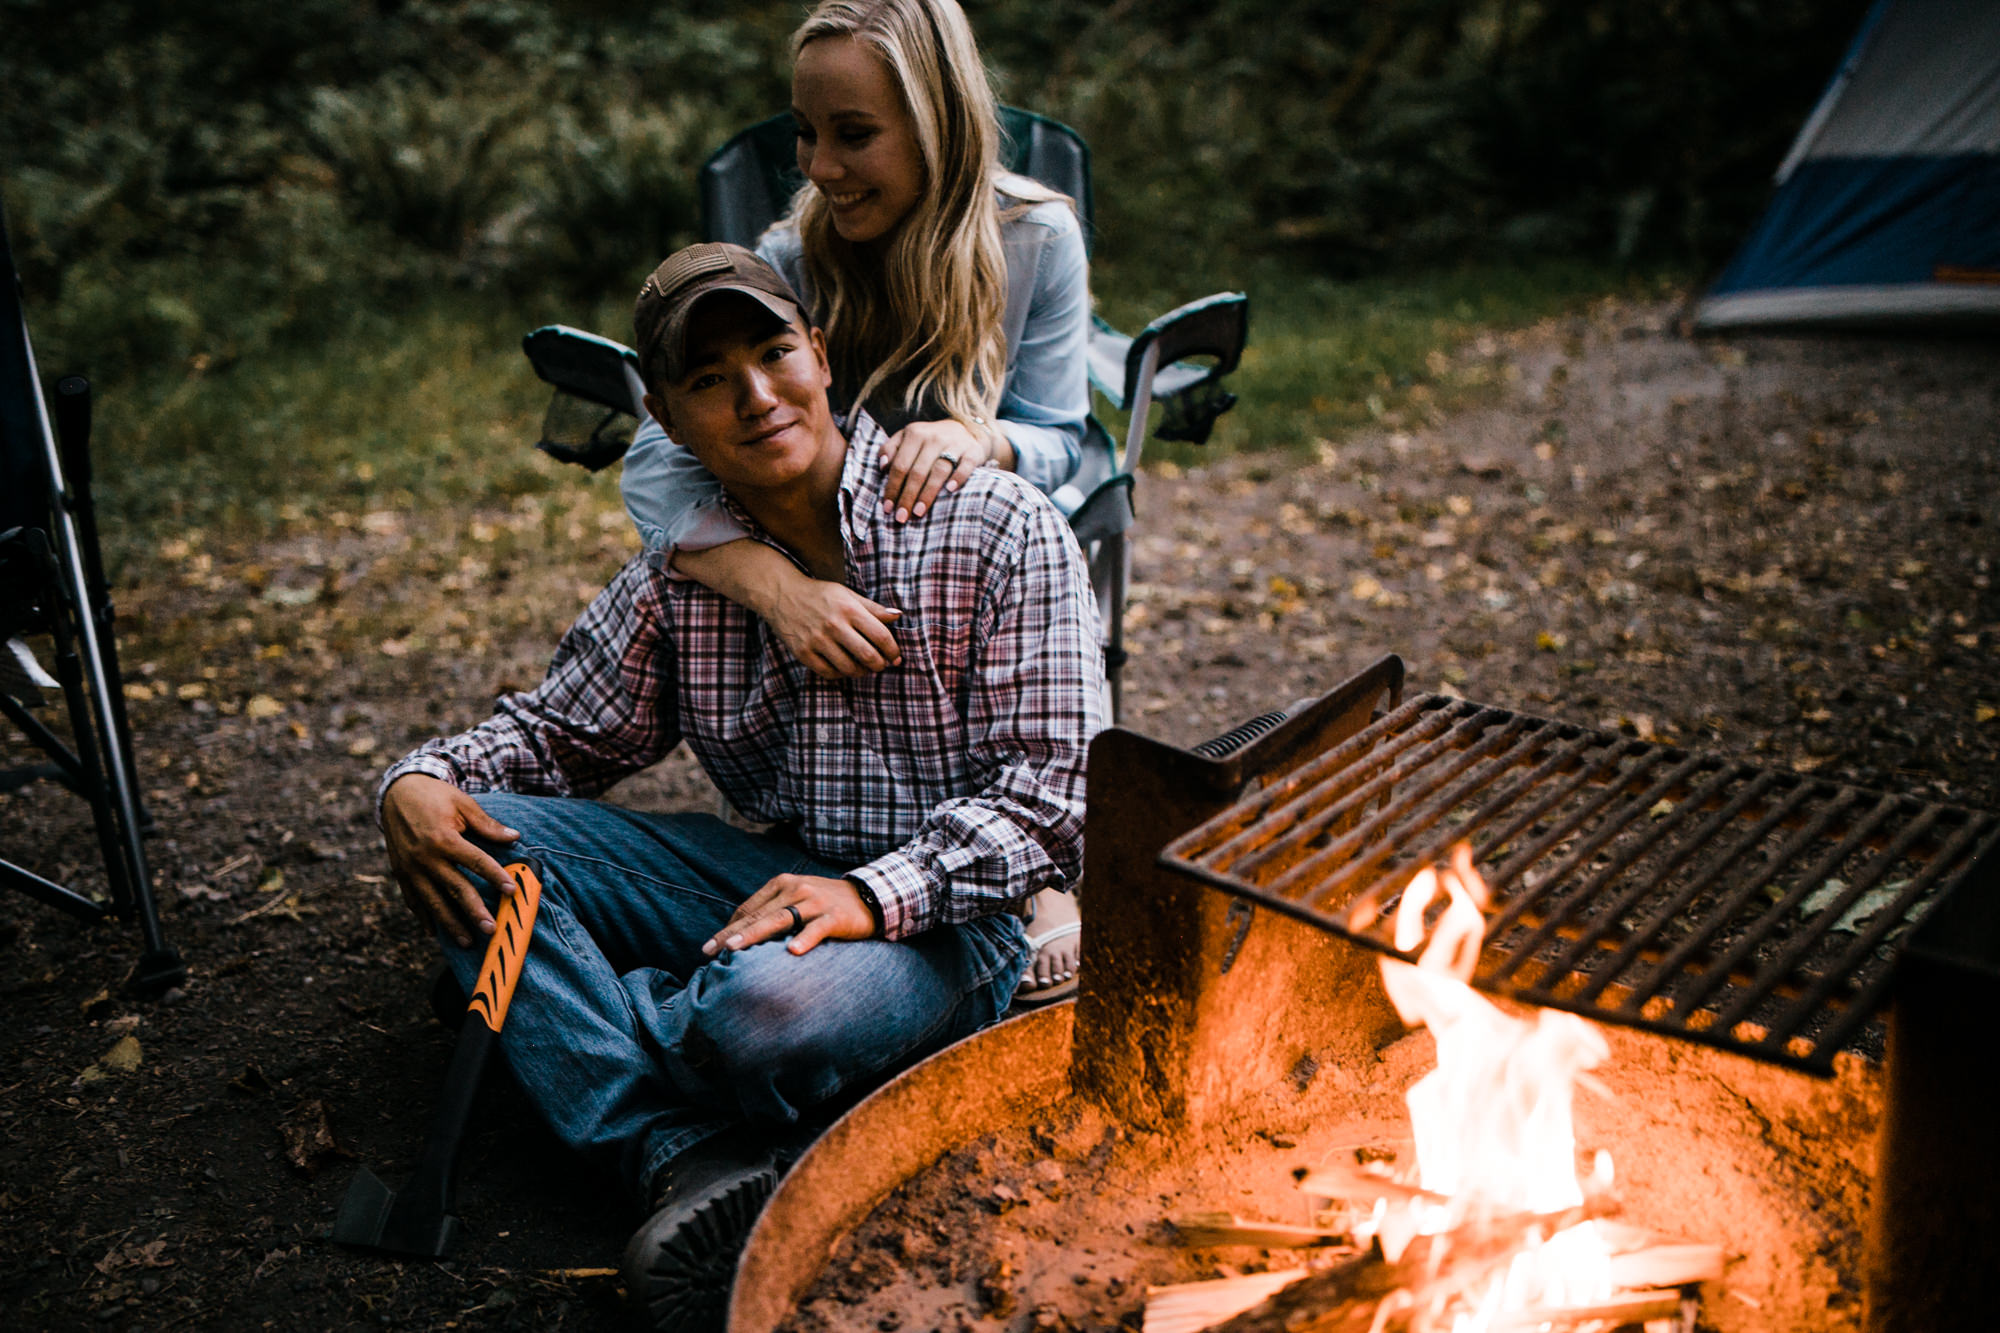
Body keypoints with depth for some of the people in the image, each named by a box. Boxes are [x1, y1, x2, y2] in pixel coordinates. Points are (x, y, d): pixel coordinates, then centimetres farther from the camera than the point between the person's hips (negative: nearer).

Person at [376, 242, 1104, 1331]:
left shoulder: (998, 528, -10)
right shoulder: (677, 578, 5)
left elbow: (1050, 793, -14)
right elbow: (558, 730, 15)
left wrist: (870, 895, -28)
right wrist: (420, 781, -8)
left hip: (944, 918, -5)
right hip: (766, 876, 5)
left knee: (768, 1009, -38)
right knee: (471, 842, -12)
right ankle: (692, 1162, -26)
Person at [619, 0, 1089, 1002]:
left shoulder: (1035, 238, -10)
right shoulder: (791, 262, -14)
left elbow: (1056, 442, -5)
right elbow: (656, 461, -24)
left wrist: (973, 438, -31)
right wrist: (775, 585, -45)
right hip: (826, 567, 0)